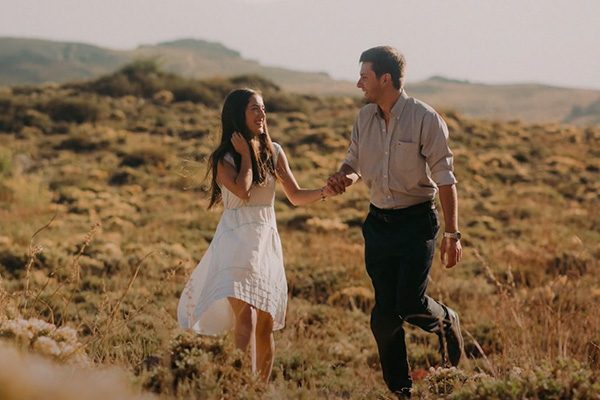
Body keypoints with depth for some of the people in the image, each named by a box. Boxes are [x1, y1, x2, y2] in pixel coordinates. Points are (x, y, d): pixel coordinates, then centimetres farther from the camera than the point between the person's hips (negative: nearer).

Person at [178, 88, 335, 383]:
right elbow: (242, 191, -20)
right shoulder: (222, 159, -4)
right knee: (246, 320, -19)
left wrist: (323, 192, -12)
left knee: (266, 325, 7)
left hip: (267, 242, 5)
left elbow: (296, 196, 5)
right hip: (236, 240, -4)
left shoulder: (274, 152, 8)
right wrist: (246, 154, -8)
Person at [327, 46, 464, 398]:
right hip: (379, 222, 5)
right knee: (384, 313, 4)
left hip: (417, 222, -5)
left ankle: (446, 322, 23)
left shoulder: (425, 119, -12)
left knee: (410, 305, -12)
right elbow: (355, 159, 16)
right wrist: (346, 175, -9)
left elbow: (445, 180, -11)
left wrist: (452, 234, -13)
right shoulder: (365, 117, 4)